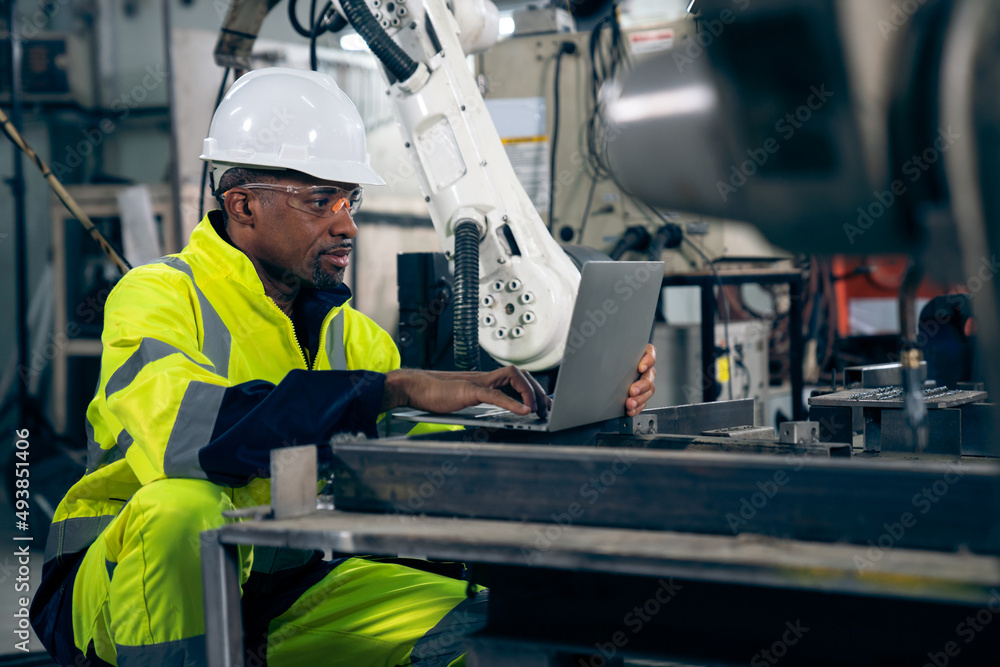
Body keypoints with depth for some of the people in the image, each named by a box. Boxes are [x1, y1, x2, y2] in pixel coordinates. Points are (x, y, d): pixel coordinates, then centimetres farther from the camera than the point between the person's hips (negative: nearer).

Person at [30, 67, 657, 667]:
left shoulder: (341, 328, 8)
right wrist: (395, 387, -38)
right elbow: (184, 434, -35)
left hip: (286, 592, 6)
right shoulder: (158, 297, -14)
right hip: (125, 586, -5)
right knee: (182, 503, -37)